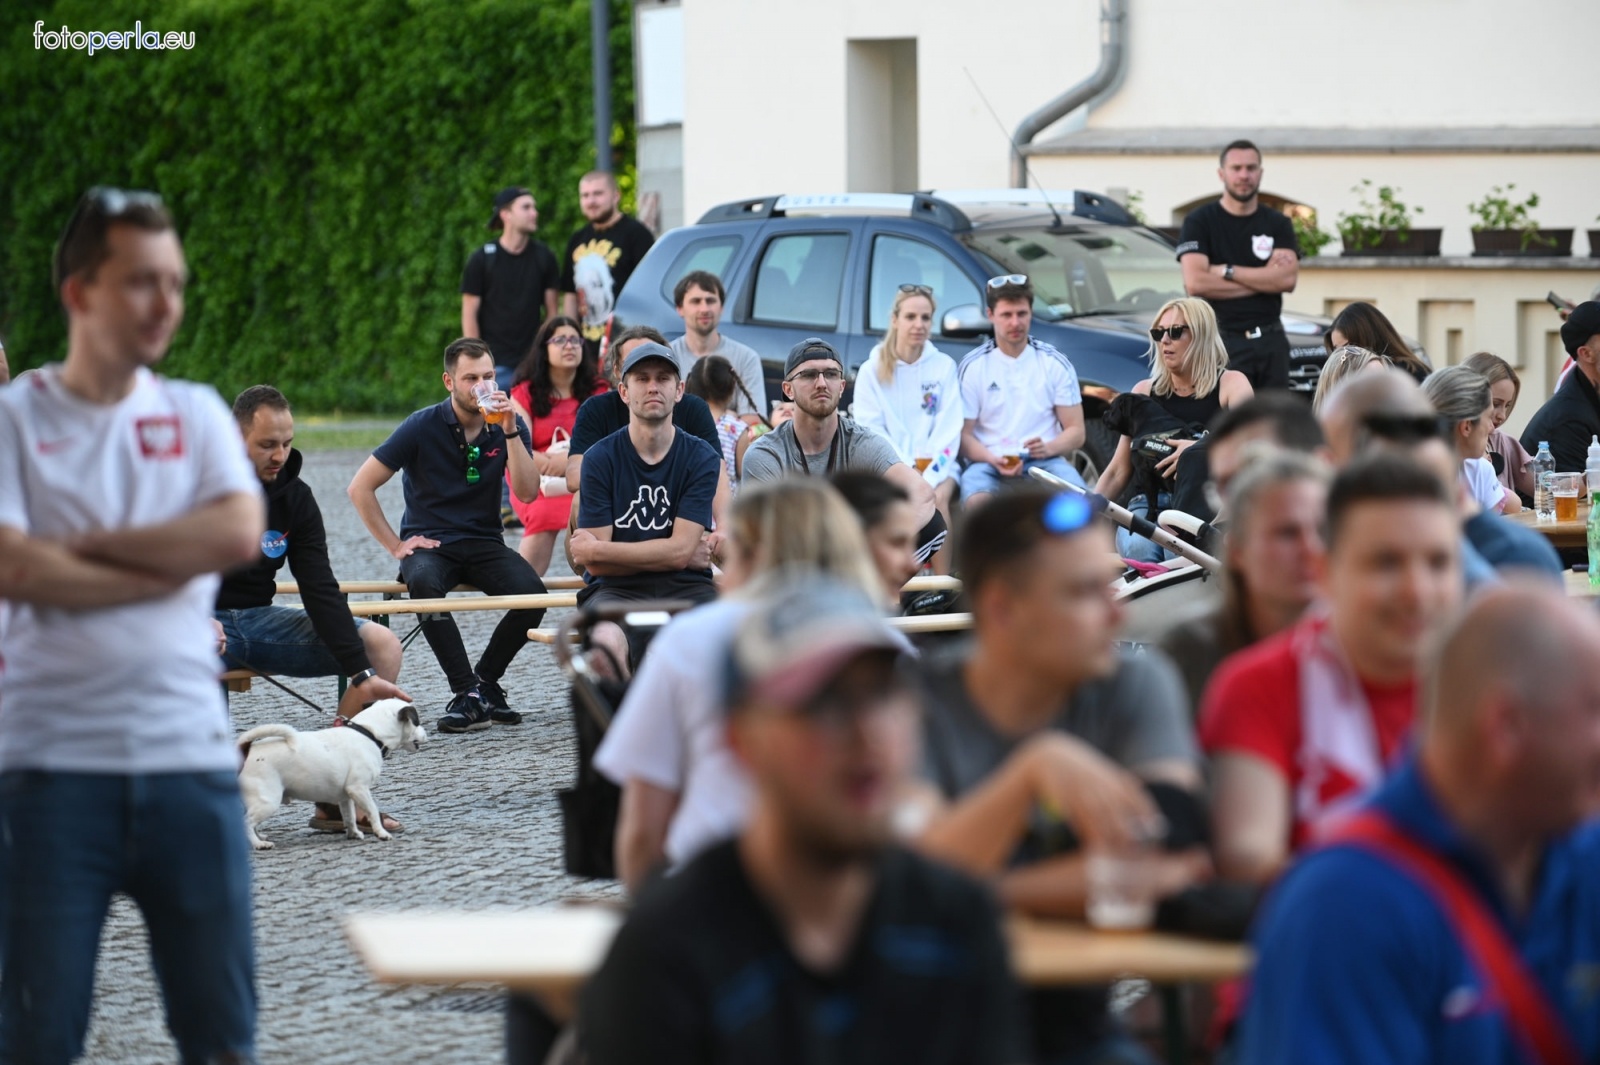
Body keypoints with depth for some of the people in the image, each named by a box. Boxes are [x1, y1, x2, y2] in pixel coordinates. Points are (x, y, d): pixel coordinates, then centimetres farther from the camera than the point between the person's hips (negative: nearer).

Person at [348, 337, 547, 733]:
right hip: (429, 543, -2)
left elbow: (527, 492, -12)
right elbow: (360, 487, -3)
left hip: (483, 543, 2)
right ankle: (470, 694, -34)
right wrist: (394, 546, -7)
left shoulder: (509, 426, 2)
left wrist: (510, 432, -20)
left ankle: (484, 681, -5)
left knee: (532, 593, -28)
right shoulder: (423, 427, -6)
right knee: (425, 585, -38)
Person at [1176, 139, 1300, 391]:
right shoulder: (1200, 222, 2)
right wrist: (1263, 280, -7)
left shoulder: (1277, 224, 11)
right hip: (1224, 341, -4)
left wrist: (1226, 271, -9)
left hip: (1271, 342, 4)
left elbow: (1287, 278, -5)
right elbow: (1195, 282, -13)